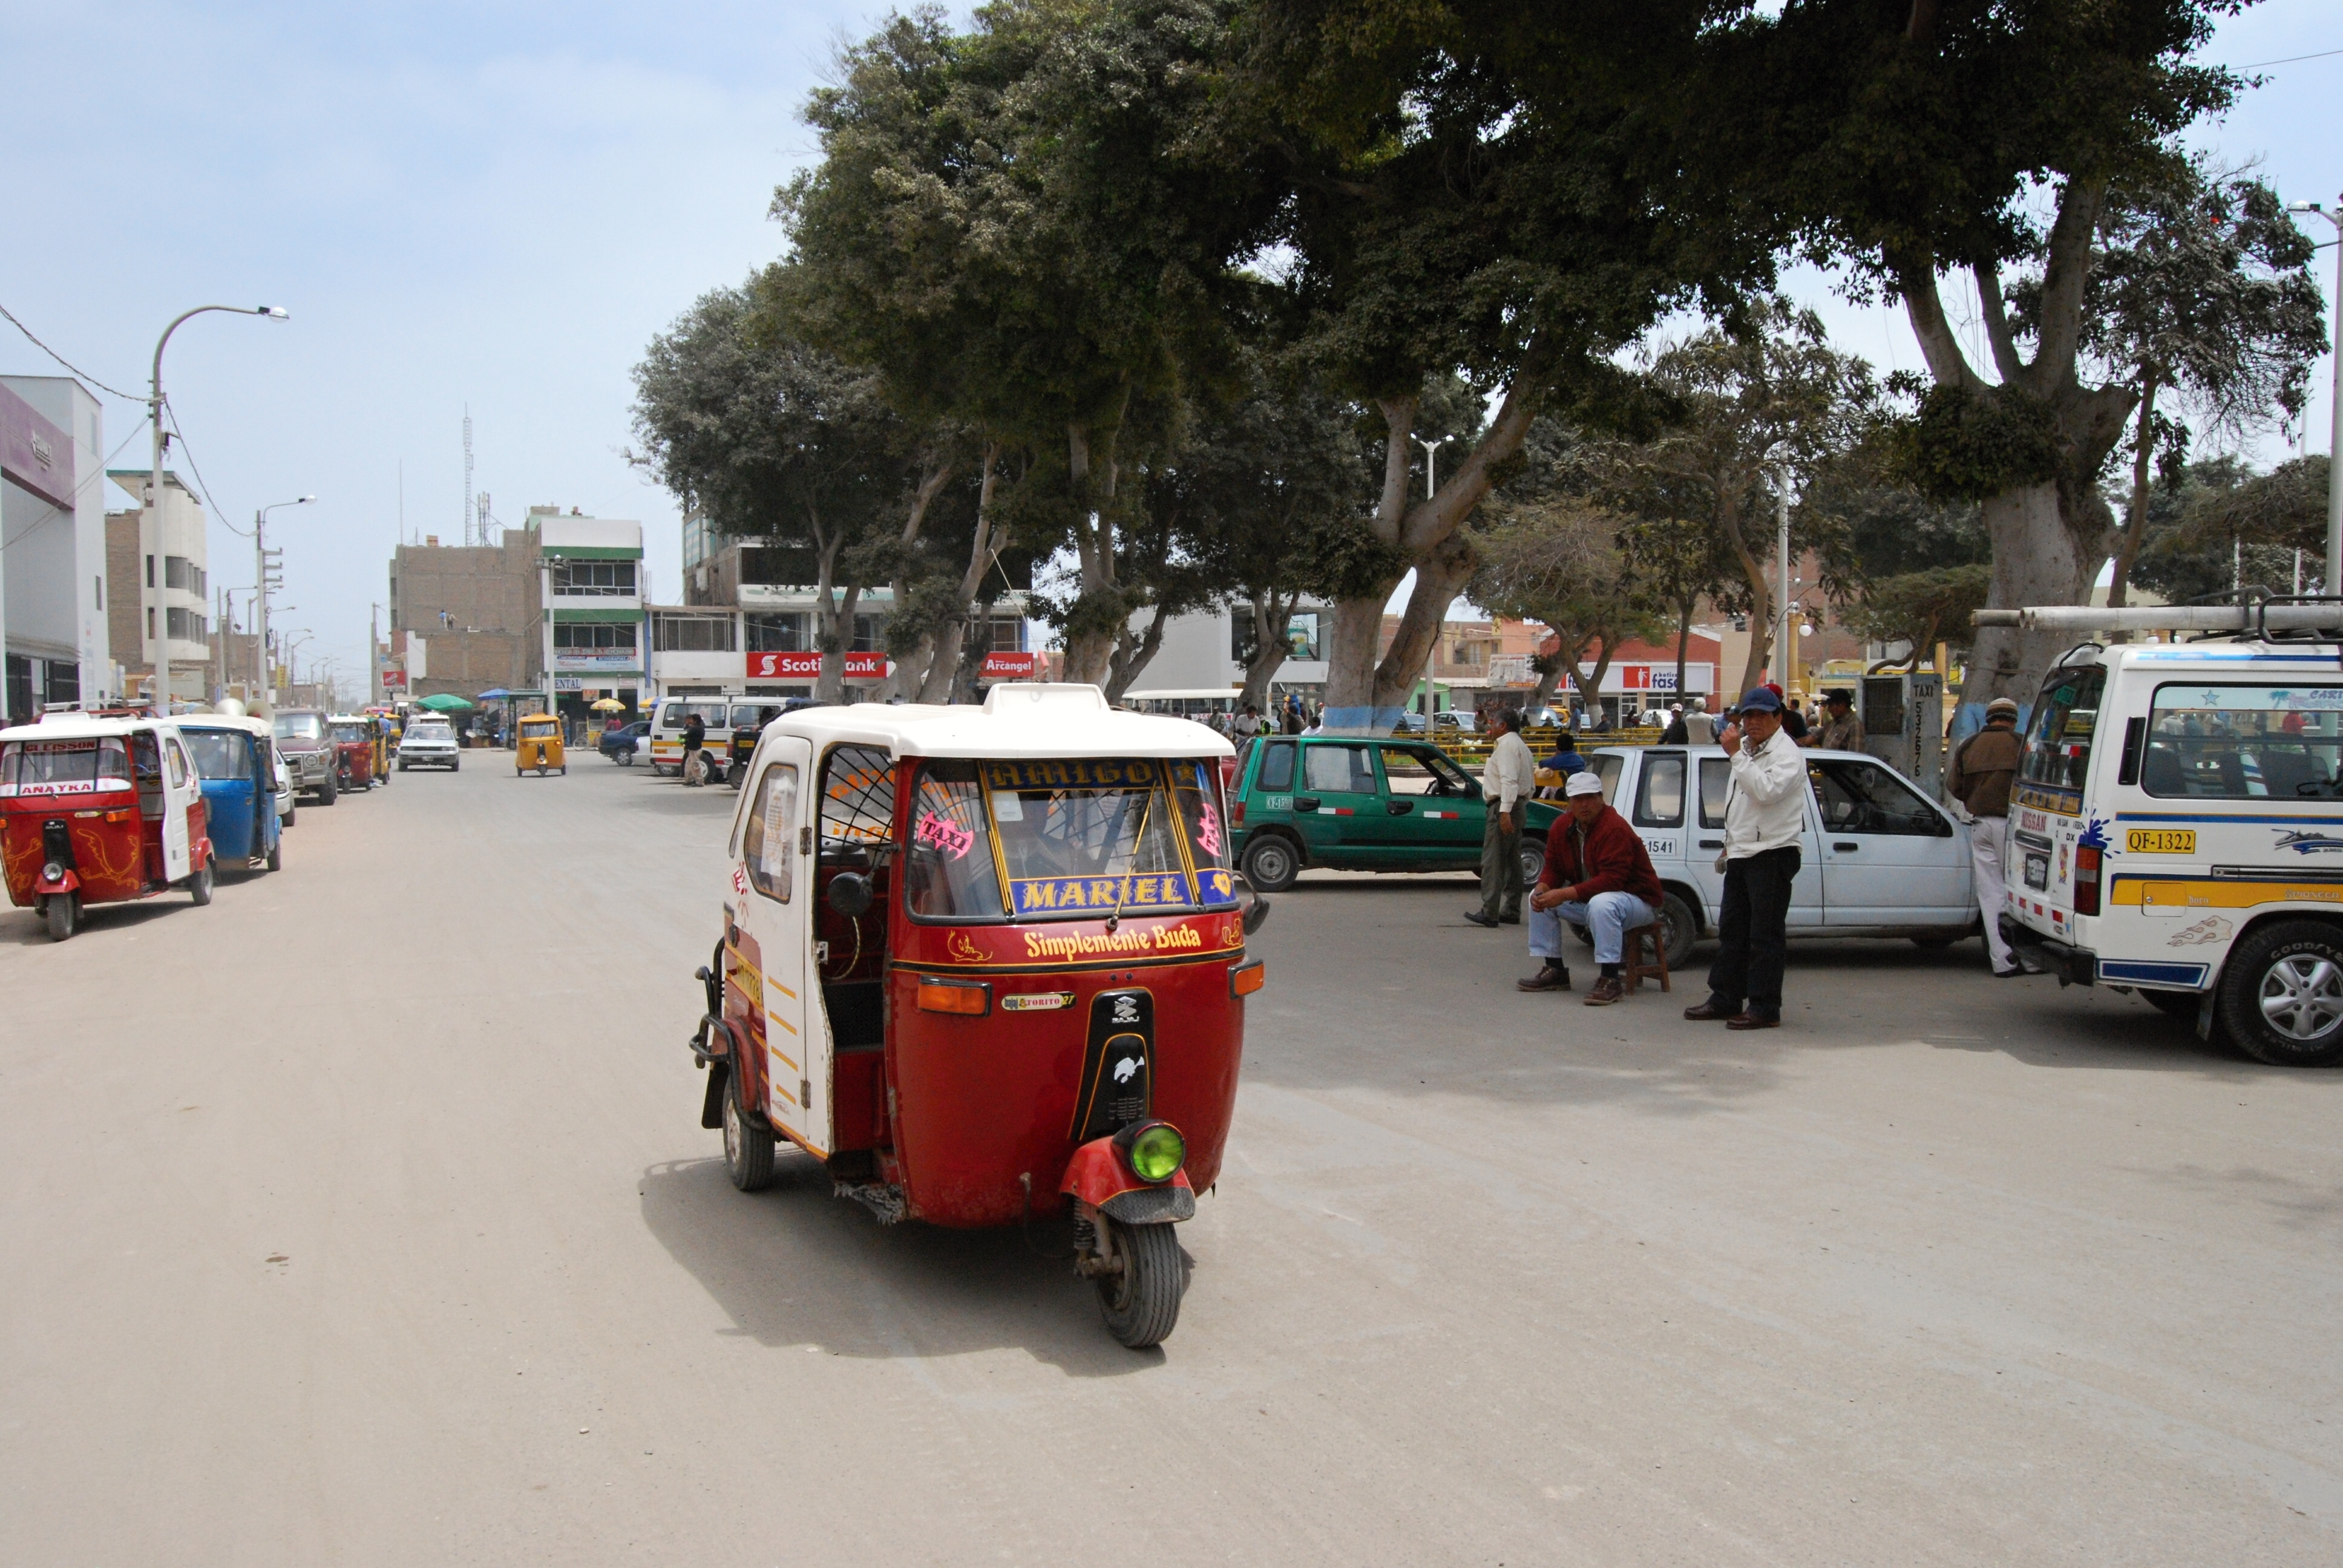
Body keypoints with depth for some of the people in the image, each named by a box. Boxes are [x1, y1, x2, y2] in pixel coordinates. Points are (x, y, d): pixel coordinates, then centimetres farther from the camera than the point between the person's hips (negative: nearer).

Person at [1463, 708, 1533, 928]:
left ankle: (1489, 912, -14)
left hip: (1503, 806, -11)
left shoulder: (1507, 744, -11)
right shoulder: (1520, 745, 21)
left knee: (1493, 862, -11)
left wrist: (1505, 811, -29)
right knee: (1512, 861, 12)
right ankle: (1511, 911, 14)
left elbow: (1509, 780, -22)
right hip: (1517, 806, 11)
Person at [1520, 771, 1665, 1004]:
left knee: (1601, 904, -40)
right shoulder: (1562, 826, -1)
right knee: (1539, 898, 1)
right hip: (1587, 897, 8)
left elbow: (1612, 880, -33)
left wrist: (1565, 894, -35)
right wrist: (1542, 889, -19)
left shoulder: (1615, 828, -26)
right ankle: (1555, 971, 6)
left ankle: (1610, 980, -33)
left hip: (1638, 900, -8)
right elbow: (1553, 867, 5)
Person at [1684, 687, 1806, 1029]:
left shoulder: (1786, 754, -10)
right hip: (1741, 854, 9)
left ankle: (1765, 1008, -2)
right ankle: (1725, 999, 21)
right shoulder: (1746, 749, 18)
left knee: (1766, 935, -6)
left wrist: (1735, 754, -25)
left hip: (1772, 855, -9)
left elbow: (1767, 790, -28)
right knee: (1732, 930, 13)